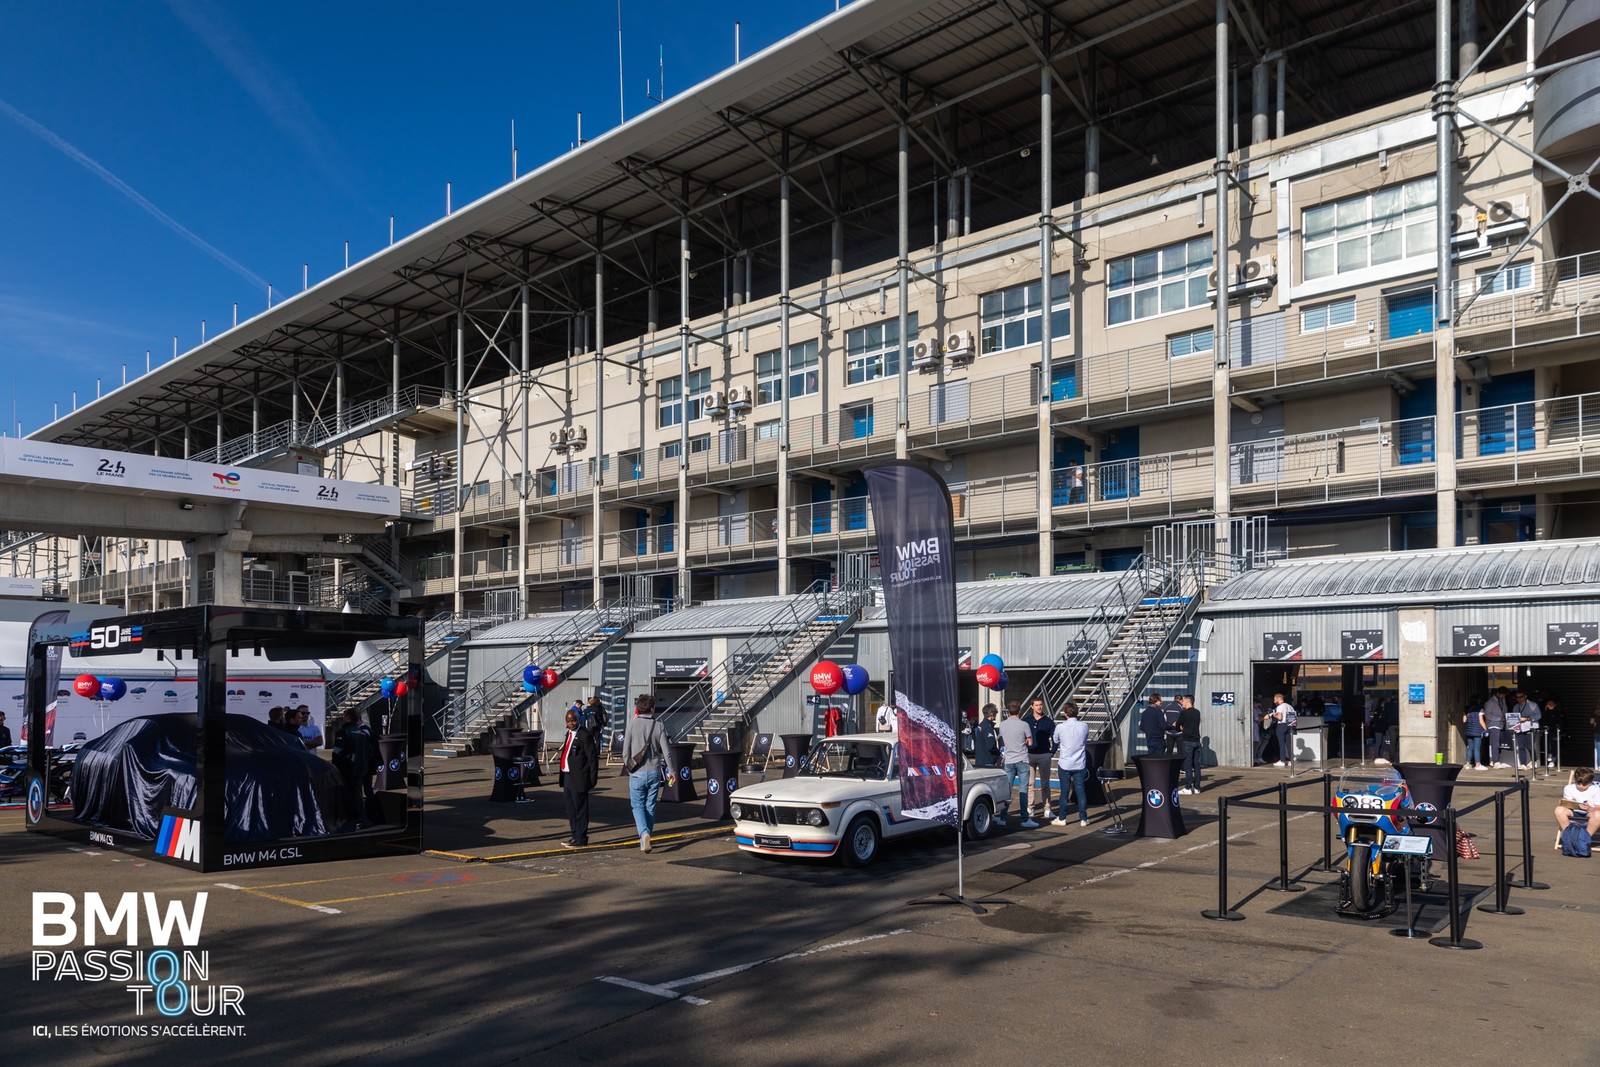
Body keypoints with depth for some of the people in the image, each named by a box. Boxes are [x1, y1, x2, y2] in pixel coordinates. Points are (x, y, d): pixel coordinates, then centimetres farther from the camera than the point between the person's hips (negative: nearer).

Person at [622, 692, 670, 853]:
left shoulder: (632, 724, -7)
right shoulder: (658, 726, -2)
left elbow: (626, 749, -5)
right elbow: (665, 752, -1)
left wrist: (627, 765, 14)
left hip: (637, 773, -2)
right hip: (654, 772, 2)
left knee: (638, 805, 8)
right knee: (650, 806, 12)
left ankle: (644, 833, -16)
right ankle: (644, 841, 16)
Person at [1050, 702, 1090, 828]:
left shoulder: (1060, 727, -12)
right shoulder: (1084, 726, -6)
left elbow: (1055, 740, 6)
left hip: (1065, 764, -1)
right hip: (1080, 764, 1)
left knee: (1064, 792, 7)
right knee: (1080, 790, 7)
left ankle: (1062, 818, 13)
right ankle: (1083, 819, 8)